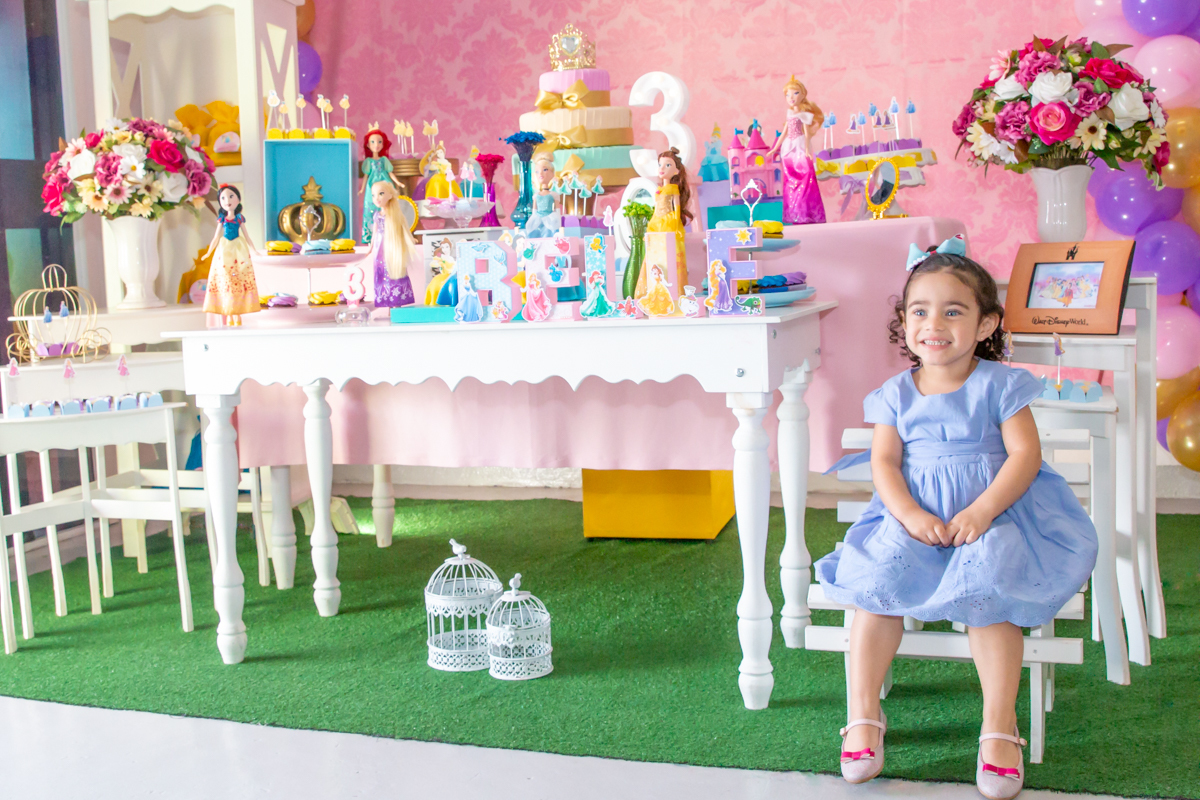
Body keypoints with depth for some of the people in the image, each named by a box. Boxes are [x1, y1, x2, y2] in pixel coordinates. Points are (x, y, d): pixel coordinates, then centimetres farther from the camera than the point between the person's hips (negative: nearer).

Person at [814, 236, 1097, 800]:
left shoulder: (998, 385, -2)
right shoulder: (896, 393, 6)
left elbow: (1025, 454, -9)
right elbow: (884, 462, 0)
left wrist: (981, 511, -22)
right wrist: (910, 514, -19)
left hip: (991, 510, -2)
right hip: (913, 515, 2)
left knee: (988, 591, -28)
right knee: (877, 578, -22)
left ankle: (999, 726, -16)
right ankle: (863, 716, -12)